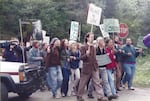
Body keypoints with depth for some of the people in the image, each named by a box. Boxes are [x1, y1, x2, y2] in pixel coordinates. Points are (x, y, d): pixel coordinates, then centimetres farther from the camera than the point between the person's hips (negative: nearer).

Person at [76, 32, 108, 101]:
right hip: (87, 67, -5)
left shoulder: (93, 47, 10)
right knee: (83, 82, 8)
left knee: (97, 82, 0)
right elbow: (81, 57, -12)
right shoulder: (83, 47, -8)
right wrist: (86, 54, -28)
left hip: (94, 67, 5)